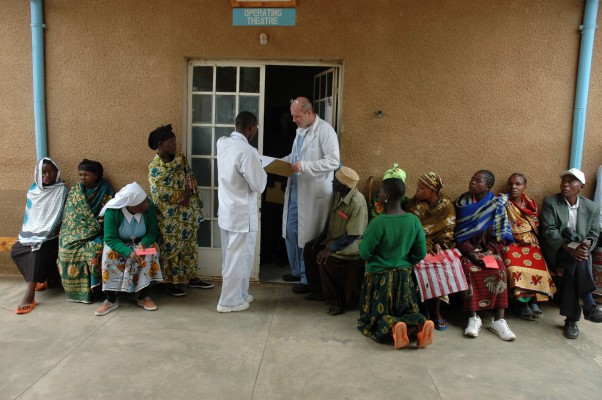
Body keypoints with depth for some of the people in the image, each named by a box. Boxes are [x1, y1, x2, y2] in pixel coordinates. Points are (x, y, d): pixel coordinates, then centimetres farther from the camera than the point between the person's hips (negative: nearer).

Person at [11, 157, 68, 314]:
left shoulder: (62, 190, -7)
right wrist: (26, 233, 7)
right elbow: (29, 213, 15)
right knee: (15, 250, -12)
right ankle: (40, 279, 2)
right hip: (33, 231, 6)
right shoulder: (33, 189, 9)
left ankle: (29, 295, -31)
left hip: (51, 233, -6)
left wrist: (45, 235, -15)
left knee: (38, 251, -29)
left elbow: (59, 215, -10)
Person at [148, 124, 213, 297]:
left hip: (188, 211, 7)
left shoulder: (179, 158, 4)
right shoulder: (155, 167, -16)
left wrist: (189, 193, -12)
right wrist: (182, 196, -13)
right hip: (170, 215, -7)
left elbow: (190, 177, 6)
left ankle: (192, 278, 29)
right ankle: (169, 282, 20)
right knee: (170, 248, 5)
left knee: (190, 244, 15)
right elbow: (161, 195, -18)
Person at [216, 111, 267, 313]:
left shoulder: (222, 143, 2)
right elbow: (258, 186, -17)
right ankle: (230, 301, 15)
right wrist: (262, 171, 1)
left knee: (230, 256, 18)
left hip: (226, 210, 8)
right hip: (241, 213, -8)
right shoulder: (247, 152, -23)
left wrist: (256, 161, 16)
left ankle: (238, 293, 33)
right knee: (238, 257, 5)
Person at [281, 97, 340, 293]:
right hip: (295, 189, 8)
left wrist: (304, 166, -25)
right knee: (291, 231, 15)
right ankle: (297, 270, 34)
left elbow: (334, 161, -22)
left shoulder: (325, 130, -14)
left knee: (308, 236, 1)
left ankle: (309, 279, 16)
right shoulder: (300, 129, 12)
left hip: (313, 193, -8)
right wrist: (283, 161, 6)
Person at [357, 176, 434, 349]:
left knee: (373, 318, 9)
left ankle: (392, 327, -23)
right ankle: (420, 324, -16)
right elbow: (420, 253, 2)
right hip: (404, 276, 4)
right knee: (407, 311, 18)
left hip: (379, 278, -4)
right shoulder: (414, 221, -5)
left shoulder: (378, 223, -20)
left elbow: (364, 253, -13)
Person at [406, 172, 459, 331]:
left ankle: (437, 311, -15)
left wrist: (439, 244, -17)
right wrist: (426, 246, -19)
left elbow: (448, 230, 1)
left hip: (440, 246, 0)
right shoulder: (413, 204, 4)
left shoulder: (446, 204, 4)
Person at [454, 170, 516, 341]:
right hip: (467, 249, 0)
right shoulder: (461, 203, 3)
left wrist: (488, 253, -14)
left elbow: (500, 234, 0)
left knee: (499, 269, -28)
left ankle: (498, 320, -24)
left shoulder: (497, 204, 3)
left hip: (489, 249, 1)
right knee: (469, 269, -30)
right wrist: (470, 252, -16)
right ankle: (473, 317, -25)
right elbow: (458, 233, -2)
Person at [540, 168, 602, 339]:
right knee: (577, 262, -34)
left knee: (574, 266, -32)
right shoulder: (550, 202, 1)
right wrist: (569, 248, -26)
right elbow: (549, 231, -10)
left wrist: (587, 245, -20)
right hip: (555, 250, -2)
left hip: (580, 251, 2)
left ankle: (571, 318, -30)